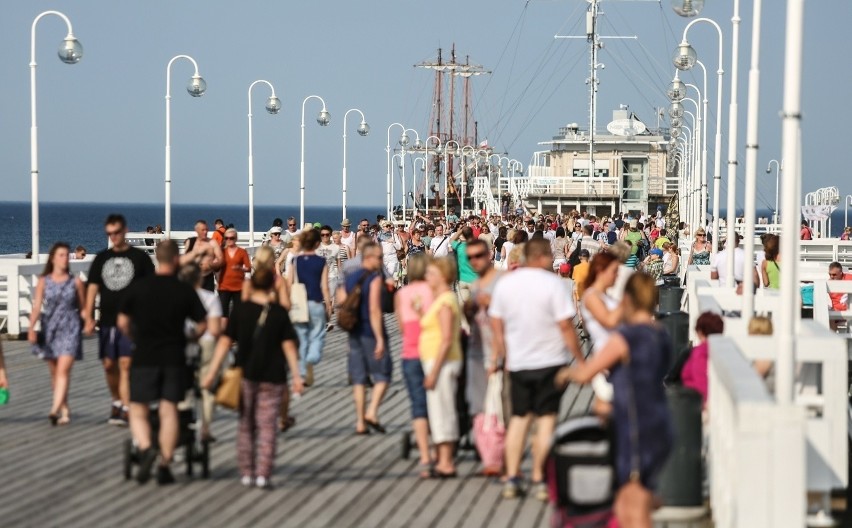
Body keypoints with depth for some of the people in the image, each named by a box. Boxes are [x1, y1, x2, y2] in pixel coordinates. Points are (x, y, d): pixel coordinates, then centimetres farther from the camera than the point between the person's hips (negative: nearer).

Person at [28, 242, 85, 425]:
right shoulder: (43, 282, 1)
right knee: (54, 372, 10)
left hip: (70, 329, -2)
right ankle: (65, 409, 23)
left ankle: (55, 409, -24)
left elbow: (83, 307, 9)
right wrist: (31, 328, -17)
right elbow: (37, 306, -6)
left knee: (63, 370, -15)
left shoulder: (76, 282, 0)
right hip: (50, 329, 2)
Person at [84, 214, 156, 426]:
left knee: (125, 364, -12)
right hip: (107, 321, 4)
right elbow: (92, 287, 11)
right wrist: (88, 317, 2)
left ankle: (126, 409, -13)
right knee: (109, 365, 8)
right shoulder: (101, 259, 12)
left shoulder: (139, 257, 0)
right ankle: (117, 402, 28)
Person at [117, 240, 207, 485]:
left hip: (144, 357, 0)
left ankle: (145, 448, -19)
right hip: (174, 358, 1)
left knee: (138, 411, 7)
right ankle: (165, 467, 3)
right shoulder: (185, 291, -2)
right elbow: (202, 325, 1)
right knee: (169, 412, 5)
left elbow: (123, 322, 3)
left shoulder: (138, 288, -2)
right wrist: (191, 337, 22)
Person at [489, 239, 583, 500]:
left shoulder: (505, 282, 2)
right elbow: (565, 325, -15)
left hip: (517, 362, 4)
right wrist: (580, 359, -7)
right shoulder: (554, 284, -13)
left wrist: (498, 356, 19)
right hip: (549, 361, -4)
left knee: (519, 417, 13)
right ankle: (540, 480, 2)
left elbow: (496, 323, 7)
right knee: (546, 419, 3)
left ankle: (512, 478, 11)